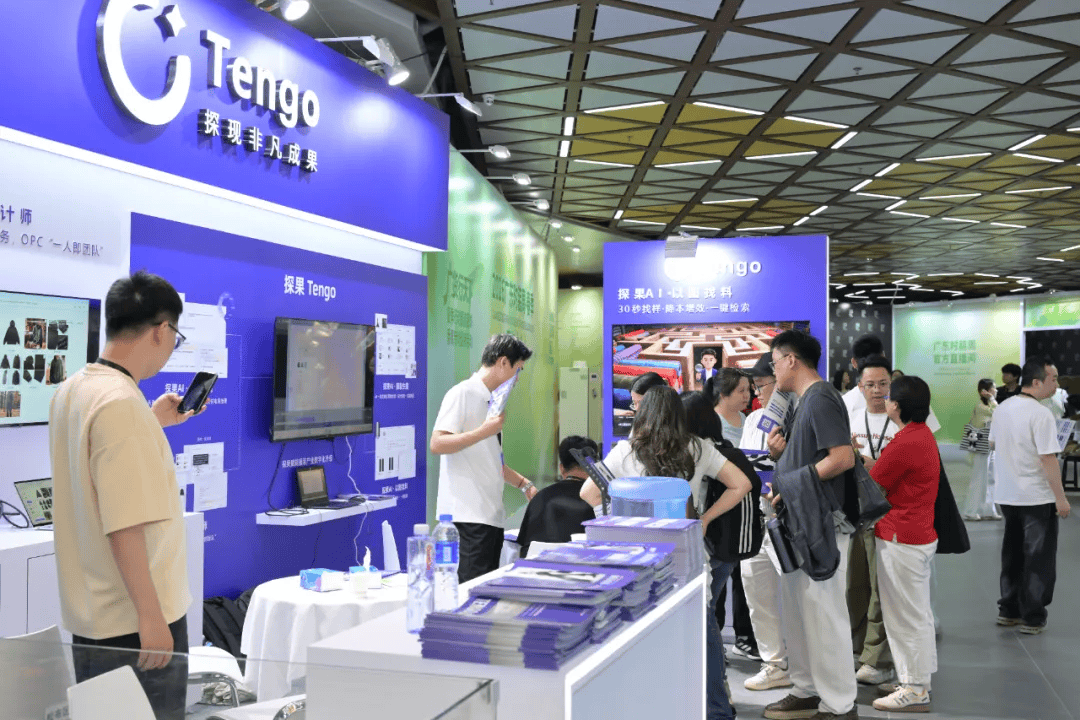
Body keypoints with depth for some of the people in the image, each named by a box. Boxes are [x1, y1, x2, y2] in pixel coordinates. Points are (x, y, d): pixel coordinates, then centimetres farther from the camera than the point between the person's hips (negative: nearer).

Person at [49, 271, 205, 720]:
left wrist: (153, 423, 23)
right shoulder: (122, 403, -22)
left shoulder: (70, 391, 6)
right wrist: (151, 616, -22)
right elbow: (125, 525, -26)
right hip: (134, 622, -9)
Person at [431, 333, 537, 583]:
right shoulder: (462, 394, -8)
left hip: (492, 513, 9)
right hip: (469, 513, -9)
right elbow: (437, 444, -18)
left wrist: (524, 484, 20)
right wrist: (483, 432, -21)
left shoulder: (491, 400, 18)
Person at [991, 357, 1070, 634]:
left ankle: (1008, 610, 24)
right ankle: (1032, 617, 9)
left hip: (1006, 494, 7)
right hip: (1037, 497, -7)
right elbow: (1049, 459, -21)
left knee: (1013, 553, 17)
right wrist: (1061, 497, -16)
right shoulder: (1040, 414, -20)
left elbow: (993, 444, 16)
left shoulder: (1002, 408, 4)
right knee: (1039, 557, 4)